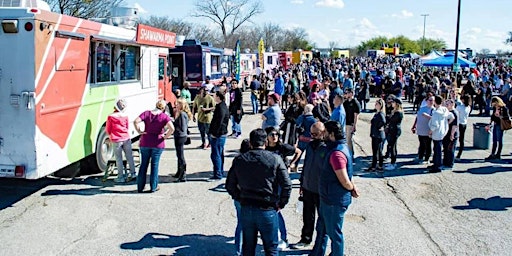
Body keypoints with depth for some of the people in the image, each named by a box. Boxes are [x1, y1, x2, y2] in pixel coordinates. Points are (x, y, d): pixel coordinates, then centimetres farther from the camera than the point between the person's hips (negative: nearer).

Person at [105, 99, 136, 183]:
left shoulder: (110, 117, -9)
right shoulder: (125, 116, 0)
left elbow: (108, 130, 1)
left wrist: (111, 136, 20)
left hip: (116, 141, -3)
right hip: (126, 139, 3)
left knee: (119, 159, 6)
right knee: (129, 157, 14)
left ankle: (121, 177, 11)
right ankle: (132, 173, 20)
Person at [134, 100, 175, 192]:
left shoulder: (146, 113, -1)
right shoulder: (164, 116, -8)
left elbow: (136, 121, -15)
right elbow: (172, 128, -21)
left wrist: (139, 131, -4)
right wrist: (166, 136, -8)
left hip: (145, 143, 2)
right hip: (158, 143, -2)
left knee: (143, 164, 13)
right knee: (155, 165, 8)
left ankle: (140, 187, 18)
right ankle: (153, 187, 14)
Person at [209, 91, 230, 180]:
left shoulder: (221, 108, -18)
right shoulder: (223, 106, 14)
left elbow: (219, 122, -23)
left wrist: (214, 133, -20)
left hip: (218, 135, -11)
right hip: (222, 134, 11)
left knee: (215, 155, -8)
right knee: (220, 154, 18)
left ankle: (218, 174, -6)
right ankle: (221, 172, 27)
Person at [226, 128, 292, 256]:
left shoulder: (239, 160, 1)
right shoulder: (275, 159, -7)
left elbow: (229, 185, 7)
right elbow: (287, 185, -9)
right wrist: (281, 204, 4)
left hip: (246, 209, 3)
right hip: (267, 210, -3)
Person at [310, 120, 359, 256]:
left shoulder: (337, 153, -27)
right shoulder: (341, 147, 6)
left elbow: (345, 181, -26)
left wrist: (351, 189, -7)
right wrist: (353, 188, 3)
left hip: (334, 201, -10)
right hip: (328, 198, 10)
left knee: (334, 233, 7)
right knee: (321, 228, 24)